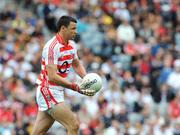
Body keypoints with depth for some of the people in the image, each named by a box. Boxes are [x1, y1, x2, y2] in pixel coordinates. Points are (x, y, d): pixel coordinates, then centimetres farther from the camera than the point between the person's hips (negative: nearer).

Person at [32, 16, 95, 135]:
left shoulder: (71, 45, 8)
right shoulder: (52, 46, -20)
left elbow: (77, 65, 24)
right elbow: (52, 77, -26)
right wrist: (77, 88, -28)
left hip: (57, 92, 9)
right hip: (48, 91, -9)